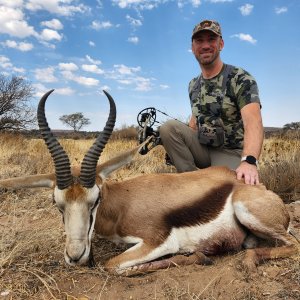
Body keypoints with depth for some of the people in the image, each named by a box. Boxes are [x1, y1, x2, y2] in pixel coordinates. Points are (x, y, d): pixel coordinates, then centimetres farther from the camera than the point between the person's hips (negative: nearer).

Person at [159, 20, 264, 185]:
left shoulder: (241, 79, -13)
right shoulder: (193, 85, 8)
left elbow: (253, 122, -29)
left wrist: (249, 161, -48)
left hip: (231, 154, -5)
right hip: (202, 149, 6)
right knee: (168, 127, -18)